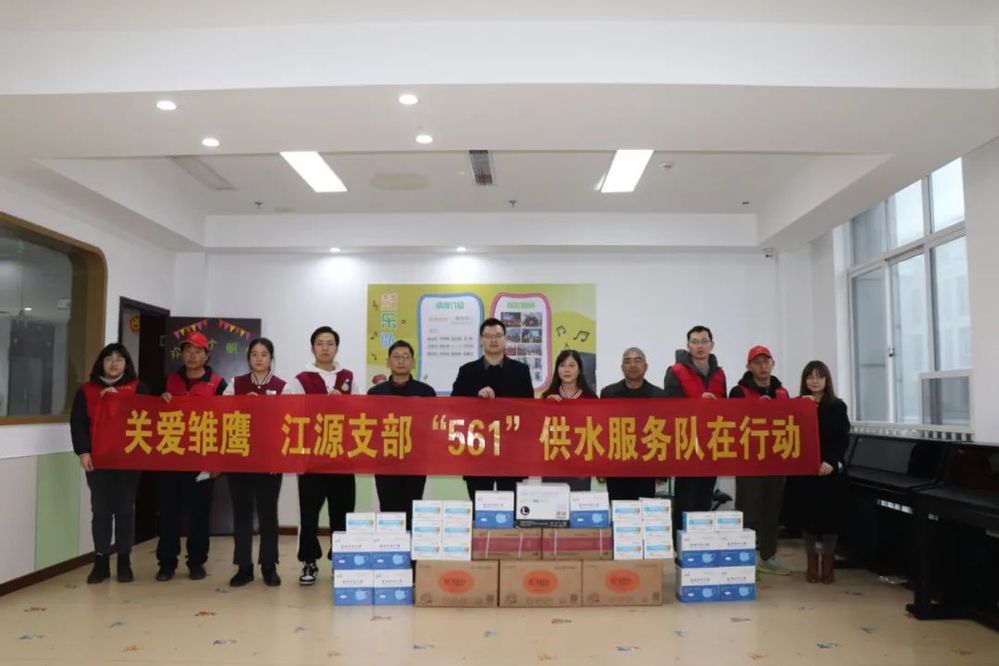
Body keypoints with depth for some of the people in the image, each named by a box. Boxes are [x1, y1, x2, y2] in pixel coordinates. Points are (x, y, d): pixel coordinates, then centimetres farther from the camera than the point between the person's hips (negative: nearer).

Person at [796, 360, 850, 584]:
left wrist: (831, 461, -16)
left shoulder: (837, 406, 4)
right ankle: (812, 563, 14)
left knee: (830, 515, 1)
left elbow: (843, 438, -2)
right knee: (808, 514, 2)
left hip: (831, 469, 0)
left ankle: (828, 563, 13)